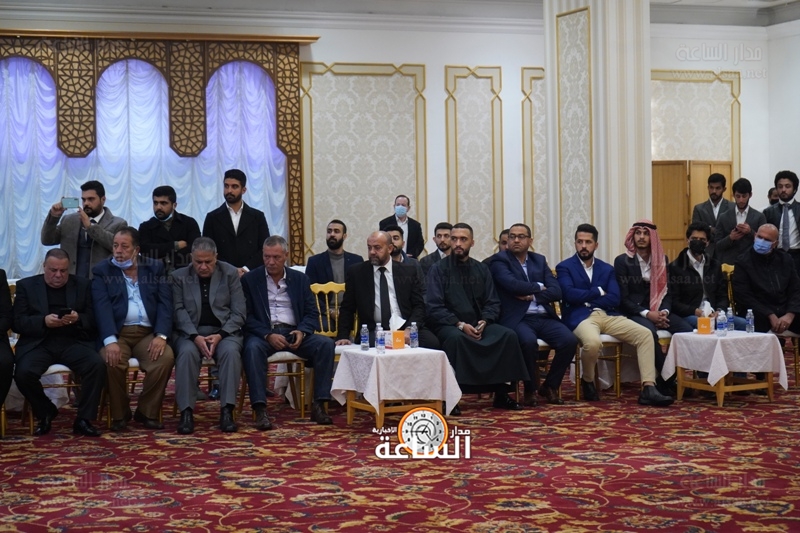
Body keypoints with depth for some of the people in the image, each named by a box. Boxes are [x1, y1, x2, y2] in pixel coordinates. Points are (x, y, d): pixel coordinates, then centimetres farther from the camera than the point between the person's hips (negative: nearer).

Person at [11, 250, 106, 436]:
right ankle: (45, 413, 0)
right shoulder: (26, 286, 10)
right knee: (23, 373, -29)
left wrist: (78, 319, -16)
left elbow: (94, 319, 7)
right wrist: (44, 321, -17)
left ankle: (84, 419, -13)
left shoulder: (83, 285, 13)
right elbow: (18, 323, 1)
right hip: (39, 343, 0)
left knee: (97, 365, -29)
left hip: (73, 342, 1)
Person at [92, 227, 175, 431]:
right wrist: (110, 341, -23)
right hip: (117, 333, -1)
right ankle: (119, 414, -8)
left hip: (148, 333, 1)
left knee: (165, 357, -28)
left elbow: (165, 303, 3)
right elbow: (102, 307, -7)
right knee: (110, 360, -32)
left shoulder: (156, 268, 12)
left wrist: (161, 335, -14)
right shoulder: (102, 271, 8)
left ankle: (147, 412, -8)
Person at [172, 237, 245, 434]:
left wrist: (220, 335, -15)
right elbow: (179, 311, -3)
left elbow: (239, 312, 0)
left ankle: (227, 411, -31)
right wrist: (195, 337, -19)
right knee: (187, 352, -33)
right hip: (190, 332, 0)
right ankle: (186, 412, -31)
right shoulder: (179, 277, 7)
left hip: (224, 331, 0)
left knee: (231, 351, -33)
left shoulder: (230, 274, 5)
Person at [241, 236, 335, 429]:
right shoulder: (249, 279, 6)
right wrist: (268, 335, -18)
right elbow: (246, 316, -2)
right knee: (252, 348, -37)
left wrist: (302, 331, -12)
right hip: (262, 333, -3)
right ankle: (260, 410, -39)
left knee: (326, 344, -23)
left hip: (294, 333, 3)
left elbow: (312, 314, 10)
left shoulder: (300, 279, 14)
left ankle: (318, 405, -21)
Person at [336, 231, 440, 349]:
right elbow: (347, 308, 13)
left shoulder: (409, 272, 11)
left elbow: (418, 305, 6)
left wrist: (409, 329, -12)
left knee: (431, 342, -28)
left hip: (405, 328, 2)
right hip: (374, 331, -1)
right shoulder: (356, 272, 11)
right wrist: (343, 336, -1)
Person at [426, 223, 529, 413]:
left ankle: (501, 393, -14)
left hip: (478, 324, 4)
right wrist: (460, 325, -18)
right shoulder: (439, 269, 3)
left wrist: (484, 321, -10)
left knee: (508, 335, -22)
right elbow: (434, 307, -6)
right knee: (455, 338, -38)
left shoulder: (482, 269, 15)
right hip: (449, 326, -4)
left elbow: (492, 303, 11)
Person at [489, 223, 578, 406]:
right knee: (529, 341, -36)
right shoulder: (499, 260, 3)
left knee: (569, 340, -20)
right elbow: (512, 284, -16)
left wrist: (532, 296, -9)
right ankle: (530, 389, -12)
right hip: (517, 318, -5)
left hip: (544, 317, 5)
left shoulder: (539, 260, 18)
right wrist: (538, 287, -1)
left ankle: (550, 386, 3)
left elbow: (556, 291, 7)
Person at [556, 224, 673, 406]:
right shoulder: (564, 267, 7)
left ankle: (648, 389, -23)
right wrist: (598, 292, -1)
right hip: (580, 317, -5)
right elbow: (570, 294, -11)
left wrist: (587, 300, -6)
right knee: (593, 342, -38)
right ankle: (587, 381, -6)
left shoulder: (607, 269, 18)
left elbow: (614, 299, 3)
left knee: (645, 334, -17)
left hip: (608, 316, 5)